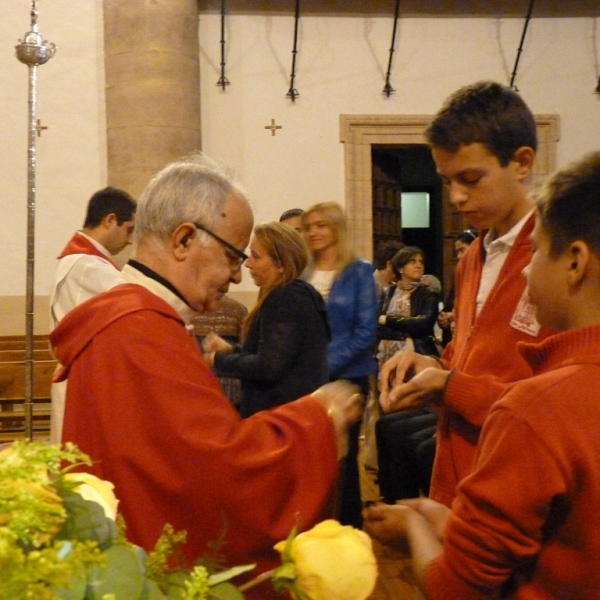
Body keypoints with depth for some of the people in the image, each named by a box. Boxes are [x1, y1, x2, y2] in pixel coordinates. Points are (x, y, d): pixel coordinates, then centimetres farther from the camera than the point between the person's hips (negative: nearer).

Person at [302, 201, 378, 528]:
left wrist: (326, 364, -16)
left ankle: (349, 526, 22)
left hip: (345, 378, -3)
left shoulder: (359, 272, -4)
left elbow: (365, 331, -9)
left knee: (343, 456, 6)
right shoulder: (300, 275, 7)